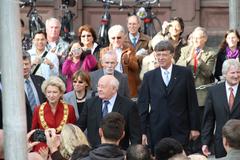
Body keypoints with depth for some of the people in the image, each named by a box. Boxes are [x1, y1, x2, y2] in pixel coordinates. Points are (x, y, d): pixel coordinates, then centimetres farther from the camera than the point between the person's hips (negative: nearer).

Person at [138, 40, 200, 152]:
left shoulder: (185, 74, 2)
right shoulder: (149, 77, 6)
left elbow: (192, 102, 3)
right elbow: (143, 104, 6)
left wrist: (194, 127, 2)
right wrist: (143, 132, 1)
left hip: (180, 130, -1)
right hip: (157, 129, 1)